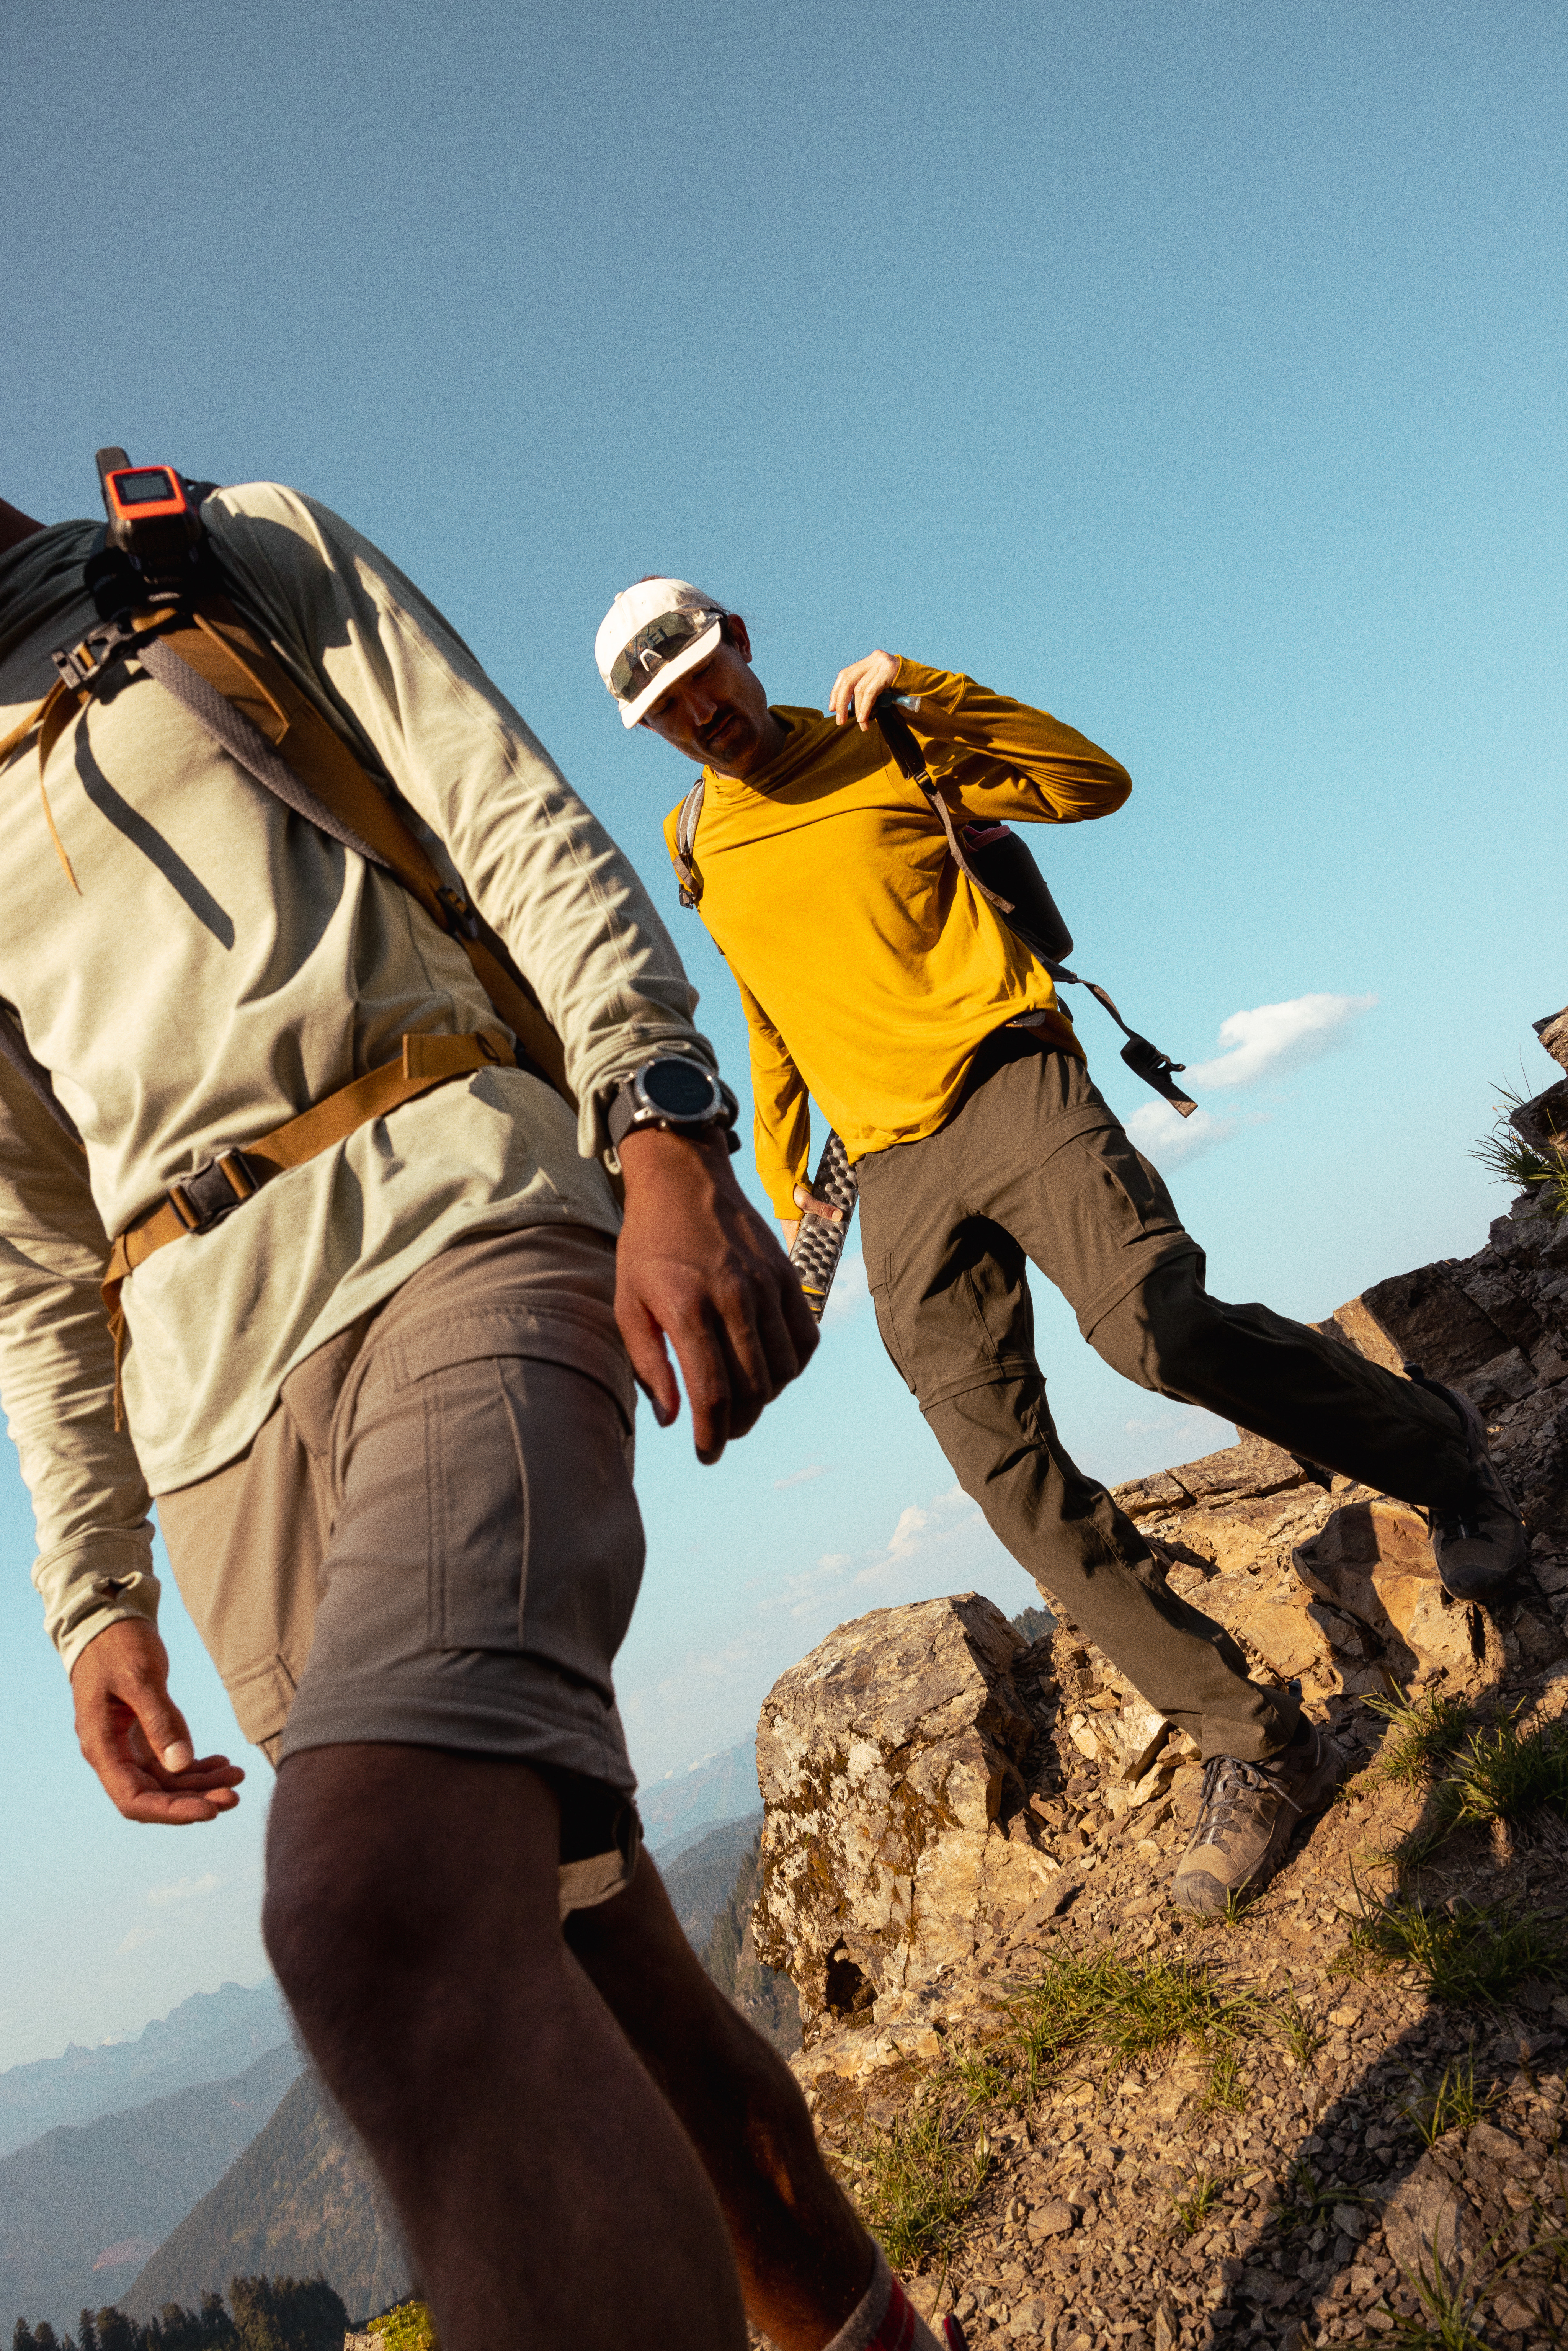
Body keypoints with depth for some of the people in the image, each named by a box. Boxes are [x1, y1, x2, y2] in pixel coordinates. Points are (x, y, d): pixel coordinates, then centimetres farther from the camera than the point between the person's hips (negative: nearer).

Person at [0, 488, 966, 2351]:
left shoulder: (243, 559, 17)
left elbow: (528, 837, 4)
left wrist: (667, 1140, -12)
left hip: (445, 1229, -4)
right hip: (212, 1403, 5)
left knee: (378, 1916, -30)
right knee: (596, 1985, 7)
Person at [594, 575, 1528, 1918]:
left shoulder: (884, 750, 9)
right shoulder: (698, 854, 20)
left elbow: (1096, 783, 3)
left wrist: (930, 698, -6)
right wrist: (782, 1168, 27)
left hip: (1006, 1085, -3)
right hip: (891, 1171, 4)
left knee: (1160, 1326, -29)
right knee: (1013, 1476, -8)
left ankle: (1437, 1449, 0)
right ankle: (1255, 1745, 1)